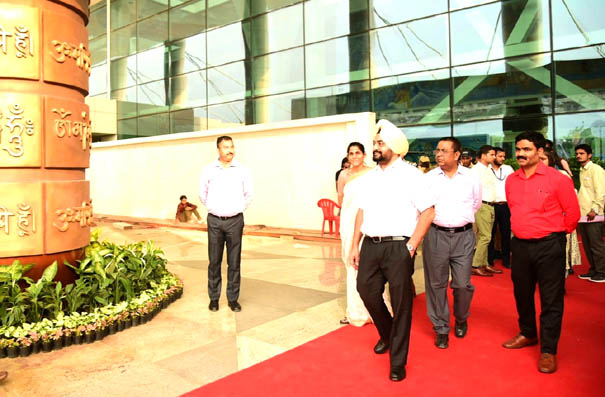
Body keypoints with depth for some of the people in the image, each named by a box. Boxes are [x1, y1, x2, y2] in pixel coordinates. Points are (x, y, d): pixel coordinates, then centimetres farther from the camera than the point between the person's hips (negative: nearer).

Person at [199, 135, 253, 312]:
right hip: (214, 221, 0)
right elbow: (203, 194, 12)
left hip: (235, 221, 0)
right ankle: (214, 298, 17)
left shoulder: (242, 170, 0)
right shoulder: (209, 170, 0)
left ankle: (233, 298, 15)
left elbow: (249, 194, 13)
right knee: (214, 261, 5)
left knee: (234, 262, 4)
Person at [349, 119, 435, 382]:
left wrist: (411, 246, -14)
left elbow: (428, 212, -9)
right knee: (367, 291, 11)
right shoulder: (371, 176, 13)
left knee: (401, 304, 4)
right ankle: (386, 335, 40)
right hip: (370, 245, 6)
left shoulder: (410, 175, -6)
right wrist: (355, 246, 10)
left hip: (398, 246, -6)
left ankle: (398, 362, 20)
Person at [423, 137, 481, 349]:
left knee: (463, 284, 2)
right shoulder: (429, 178, 2)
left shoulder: (470, 177, 3)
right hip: (436, 235, 0)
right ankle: (441, 328, 20)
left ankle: (461, 320, 32)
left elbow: (476, 204, 17)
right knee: (436, 284, 4)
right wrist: (437, 219, 7)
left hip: (463, 236, 0)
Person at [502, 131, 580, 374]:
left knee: (551, 300, 2)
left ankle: (548, 350, 14)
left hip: (549, 246, -5)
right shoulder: (511, 180, 5)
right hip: (520, 245, 5)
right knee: (522, 294, 17)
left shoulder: (557, 179, -10)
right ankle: (528, 334, 37)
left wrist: (556, 233, 4)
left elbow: (573, 212, -3)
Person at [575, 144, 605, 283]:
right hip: (582, 214, 8)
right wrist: (578, 206, 13)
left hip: (593, 215, -8)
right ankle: (593, 270, 23)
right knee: (587, 245, 13)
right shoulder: (582, 170, 16)